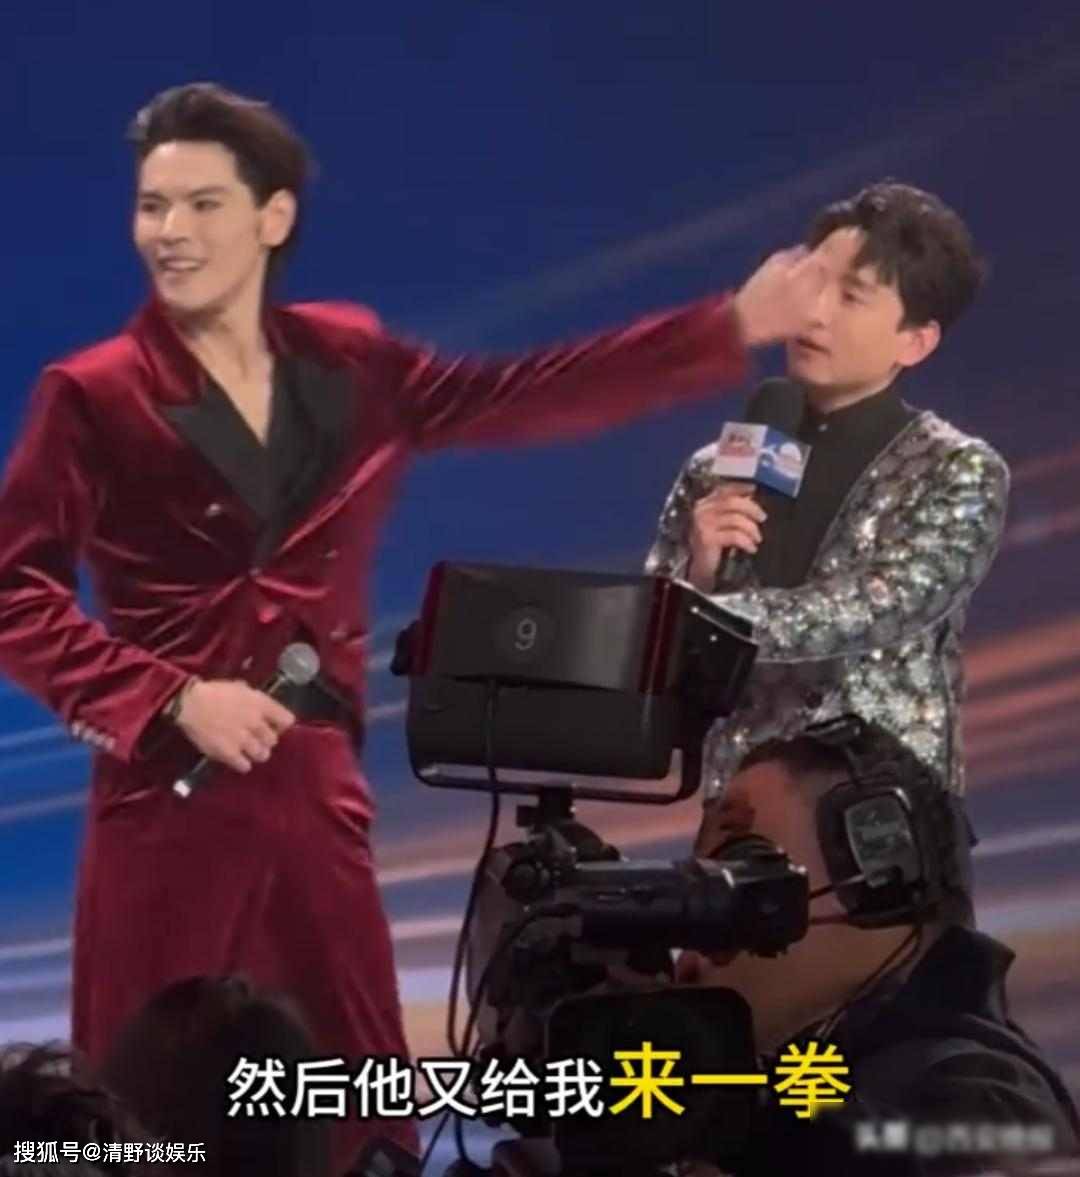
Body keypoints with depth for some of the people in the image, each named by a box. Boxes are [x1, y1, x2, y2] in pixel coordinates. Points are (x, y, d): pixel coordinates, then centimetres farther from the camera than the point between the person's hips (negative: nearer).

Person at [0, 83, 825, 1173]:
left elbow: (524, 397, 11)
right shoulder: (93, 396, -6)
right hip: (169, 794, -4)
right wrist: (173, 698, -17)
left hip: (315, 786, 4)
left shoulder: (346, 361, 7)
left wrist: (731, 328, 8)